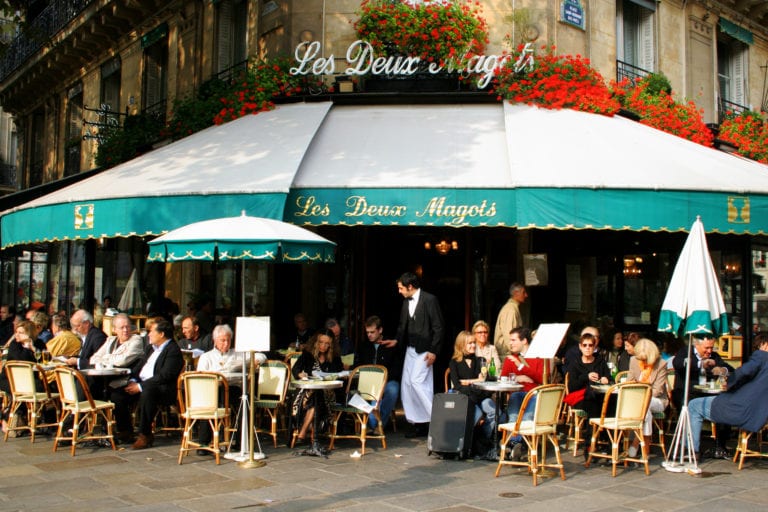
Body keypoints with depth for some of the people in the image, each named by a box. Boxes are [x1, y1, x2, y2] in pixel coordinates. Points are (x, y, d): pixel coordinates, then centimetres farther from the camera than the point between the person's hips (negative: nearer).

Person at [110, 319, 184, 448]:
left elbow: (164, 376, -19)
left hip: (162, 389, -9)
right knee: (116, 394, -8)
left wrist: (141, 386, -20)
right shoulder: (151, 348, 20)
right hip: (141, 384, 9)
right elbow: (139, 366, 22)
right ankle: (125, 431, 5)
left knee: (146, 393, -38)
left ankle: (145, 434, -26)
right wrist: (133, 380, 1)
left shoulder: (173, 350, -10)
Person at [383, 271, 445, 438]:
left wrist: (433, 351, -14)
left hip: (424, 350, -8)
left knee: (417, 382, -17)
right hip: (410, 349, 8)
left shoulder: (430, 300, -11)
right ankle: (419, 424, 13)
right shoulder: (406, 302, 11)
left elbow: (439, 327, -11)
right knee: (407, 385, 5)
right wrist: (396, 340, 4)